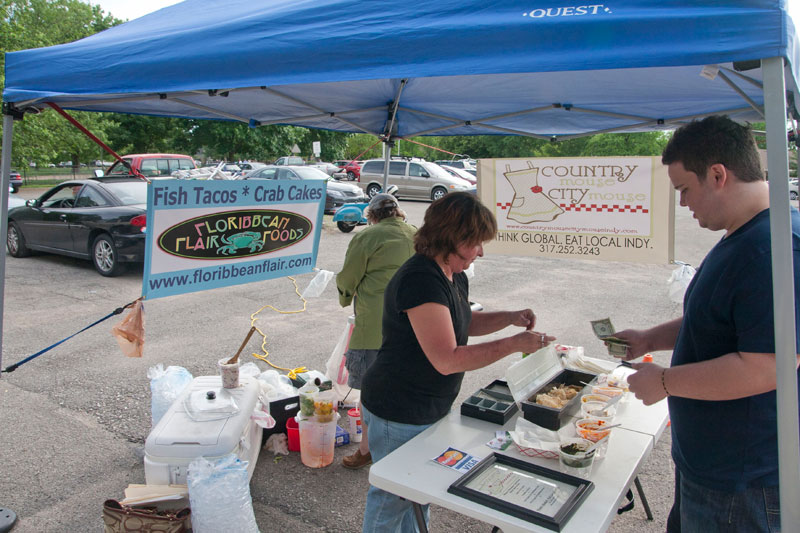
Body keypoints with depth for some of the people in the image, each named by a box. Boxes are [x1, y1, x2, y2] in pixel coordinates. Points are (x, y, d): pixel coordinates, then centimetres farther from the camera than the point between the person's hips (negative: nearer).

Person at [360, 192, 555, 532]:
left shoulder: (455, 277, 4)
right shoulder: (422, 281, -28)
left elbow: (464, 323, 21)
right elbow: (447, 360, -30)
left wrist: (510, 318, 4)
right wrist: (513, 344, -24)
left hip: (431, 409, 9)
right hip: (399, 416, -9)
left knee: (420, 492, 25)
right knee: (392, 501, 12)